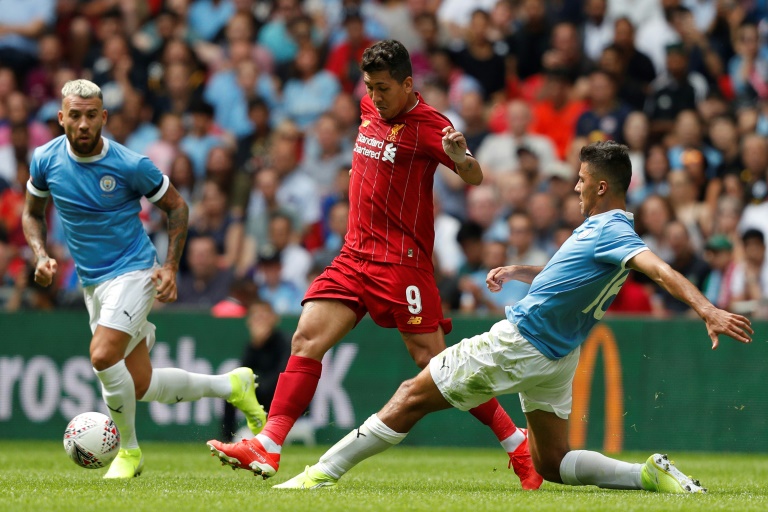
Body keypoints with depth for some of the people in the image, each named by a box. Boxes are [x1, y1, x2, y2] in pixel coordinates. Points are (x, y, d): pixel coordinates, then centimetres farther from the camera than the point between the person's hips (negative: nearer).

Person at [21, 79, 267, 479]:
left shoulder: (130, 165, -15)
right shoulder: (45, 160, -4)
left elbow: (176, 206, 0)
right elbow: (33, 212, 13)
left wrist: (170, 267, -9)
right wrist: (41, 257, -4)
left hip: (133, 271, -5)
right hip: (91, 281, 5)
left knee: (103, 356, -27)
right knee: (140, 386, 6)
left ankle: (129, 450, -5)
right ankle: (230, 386, 30)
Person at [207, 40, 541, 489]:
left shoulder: (428, 124, -12)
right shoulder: (370, 108, 9)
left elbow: (475, 178, -22)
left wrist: (461, 157, -44)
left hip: (402, 262, -7)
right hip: (356, 254, 7)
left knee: (432, 360, -8)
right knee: (306, 340, -6)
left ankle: (518, 443, 3)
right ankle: (267, 448, -9)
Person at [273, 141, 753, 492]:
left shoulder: (613, 233, -19)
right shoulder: (600, 228, 12)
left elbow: (663, 271, -34)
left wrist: (709, 311, -47)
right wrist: (518, 270, 19)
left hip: (518, 343, -10)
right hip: (557, 357, 10)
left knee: (413, 396, 0)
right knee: (552, 464, 13)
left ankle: (324, 473, 3)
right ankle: (651, 474, -4)